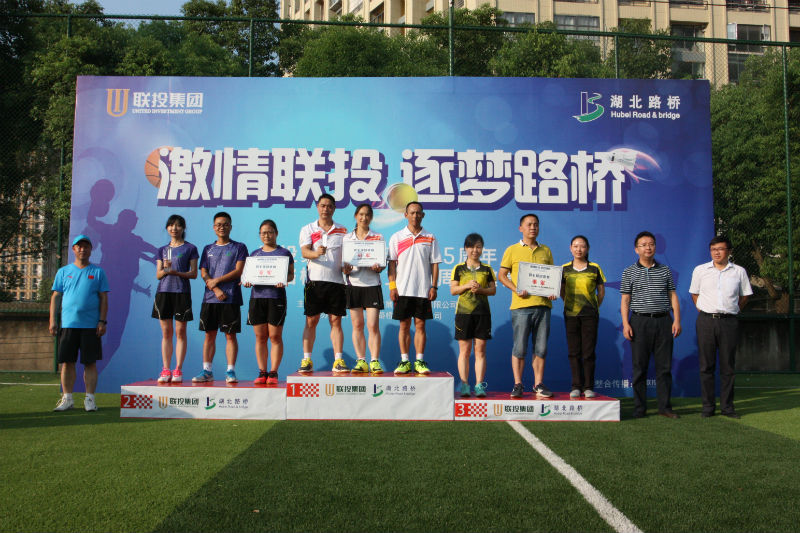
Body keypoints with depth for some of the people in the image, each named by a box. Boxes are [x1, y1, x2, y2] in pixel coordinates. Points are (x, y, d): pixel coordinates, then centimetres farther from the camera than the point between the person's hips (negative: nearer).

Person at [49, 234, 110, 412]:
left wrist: (102, 321, -3)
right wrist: (53, 320, 1)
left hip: (91, 326, -1)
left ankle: (89, 399, 6)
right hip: (68, 324, 1)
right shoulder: (63, 272, 12)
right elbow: (55, 297, 11)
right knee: (67, 362, 2)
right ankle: (67, 398, 11)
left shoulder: (98, 272, 8)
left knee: (90, 362, 0)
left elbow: (104, 299, 6)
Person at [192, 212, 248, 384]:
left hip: (231, 298, -3)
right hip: (210, 298, 3)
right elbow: (203, 273, 8)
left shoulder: (239, 247, 6)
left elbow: (238, 271, -4)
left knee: (230, 335, -3)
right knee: (209, 335, 4)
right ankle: (206, 371, 9)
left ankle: (230, 371, 1)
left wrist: (216, 280, -8)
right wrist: (215, 289, -9)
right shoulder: (208, 249, 16)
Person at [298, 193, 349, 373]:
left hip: (336, 280, 1)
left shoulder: (342, 230, 12)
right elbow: (304, 252, -6)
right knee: (311, 321, 1)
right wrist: (316, 253, -28)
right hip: (315, 280, -1)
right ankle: (307, 360, 5)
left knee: (336, 321, 2)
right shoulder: (307, 229, 8)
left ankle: (338, 360, 3)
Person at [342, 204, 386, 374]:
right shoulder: (347, 238, 11)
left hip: (372, 284, -1)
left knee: (373, 325, -6)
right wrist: (345, 270, -13)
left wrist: (379, 268, -16)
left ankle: (374, 361, -1)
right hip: (353, 285, 2)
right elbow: (342, 262, 10)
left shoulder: (378, 238, 7)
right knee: (357, 325, 3)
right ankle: (361, 361, 8)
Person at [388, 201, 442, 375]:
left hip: (423, 290, 0)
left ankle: (420, 361, 7)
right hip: (403, 289, 0)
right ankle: (404, 361, 8)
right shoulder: (396, 238, 7)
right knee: (404, 325, 3)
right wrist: (392, 286, -4)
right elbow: (392, 263, 5)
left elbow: (434, 264, 7)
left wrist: (434, 287, -1)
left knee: (420, 325, 2)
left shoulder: (430, 238, 8)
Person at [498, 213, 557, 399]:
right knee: (519, 348, -2)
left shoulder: (546, 251, 16)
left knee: (541, 348, 5)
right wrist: (516, 290, -11)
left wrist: (553, 291, 1)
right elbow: (502, 275, 4)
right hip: (521, 305, -3)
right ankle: (517, 385, 6)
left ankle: (538, 384, 13)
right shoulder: (512, 250, 6)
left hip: (543, 304, 3)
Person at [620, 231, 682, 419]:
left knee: (664, 366, 3)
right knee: (639, 366, 1)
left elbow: (673, 296, 11)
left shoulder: (665, 271, 11)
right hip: (640, 321, -2)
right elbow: (625, 300, 3)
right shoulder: (629, 272, 6)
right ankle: (639, 408, 7)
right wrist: (625, 324, -6)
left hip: (663, 321, 2)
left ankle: (665, 407, 11)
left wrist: (677, 320, 1)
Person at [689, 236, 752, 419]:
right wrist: (704, 311, 7)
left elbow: (745, 295, 16)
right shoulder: (700, 270, 6)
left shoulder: (739, 271, 6)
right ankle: (708, 406, 8)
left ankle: (727, 406, 12)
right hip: (706, 321, 0)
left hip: (729, 321, 0)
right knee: (706, 365, 2)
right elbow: (694, 293, 16)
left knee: (728, 366, 4)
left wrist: (732, 310, 7)